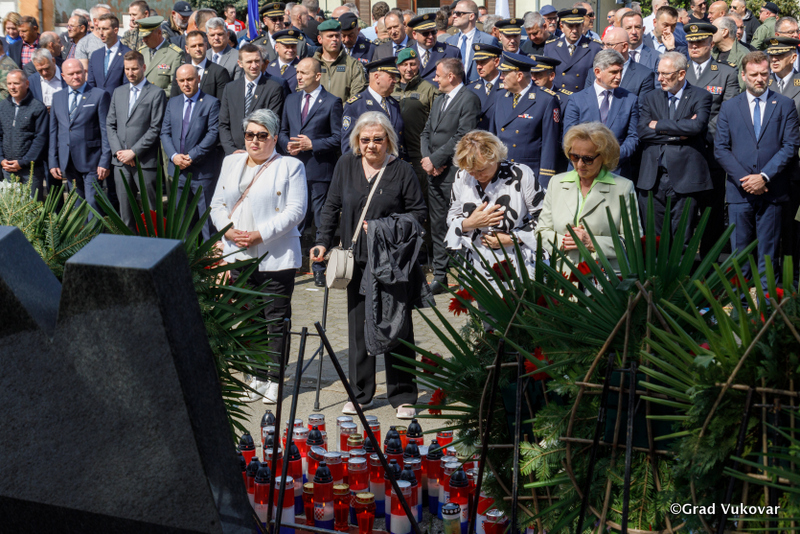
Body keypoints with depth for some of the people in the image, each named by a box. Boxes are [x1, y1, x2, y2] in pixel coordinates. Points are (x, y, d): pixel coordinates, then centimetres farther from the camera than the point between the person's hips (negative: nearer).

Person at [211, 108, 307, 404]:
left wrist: (259, 234, -16)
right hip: (238, 255, 5)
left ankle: (274, 379, 8)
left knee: (276, 319, 0)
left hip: (276, 257, -5)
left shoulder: (290, 166, -1)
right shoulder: (231, 163, 15)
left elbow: (295, 210, -9)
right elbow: (217, 203, 15)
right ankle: (257, 376, 16)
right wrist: (228, 230, -5)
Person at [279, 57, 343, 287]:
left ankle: (320, 269, 8)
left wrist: (312, 144, -16)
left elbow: (338, 138, -6)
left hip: (319, 170, -4)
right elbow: (283, 131, 20)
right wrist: (287, 145, -1)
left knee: (322, 220, 1)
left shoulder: (332, 102, -3)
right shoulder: (291, 100, 15)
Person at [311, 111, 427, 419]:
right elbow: (332, 207, 12)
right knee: (358, 326, 9)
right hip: (357, 259, 3)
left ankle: (402, 396, 11)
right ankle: (360, 393, 21)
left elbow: (419, 212, -1)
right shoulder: (346, 165, 6)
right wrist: (323, 242, 1)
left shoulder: (402, 171, -4)